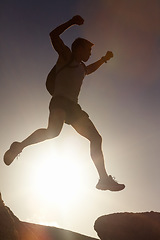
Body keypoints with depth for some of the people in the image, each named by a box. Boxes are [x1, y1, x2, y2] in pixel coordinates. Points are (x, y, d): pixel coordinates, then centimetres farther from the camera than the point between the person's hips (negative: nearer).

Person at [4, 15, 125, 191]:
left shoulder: (81, 67, 32)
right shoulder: (66, 55, 11)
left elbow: (91, 69, 57)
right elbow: (53, 35, -3)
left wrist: (104, 59, 56)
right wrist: (72, 21, -2)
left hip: (73, 106, 9)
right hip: (60, 101, -8)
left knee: (96, 138, 1)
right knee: (53, 130, -37)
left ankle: (104, 179, 2)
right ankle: (19, 146, -16)